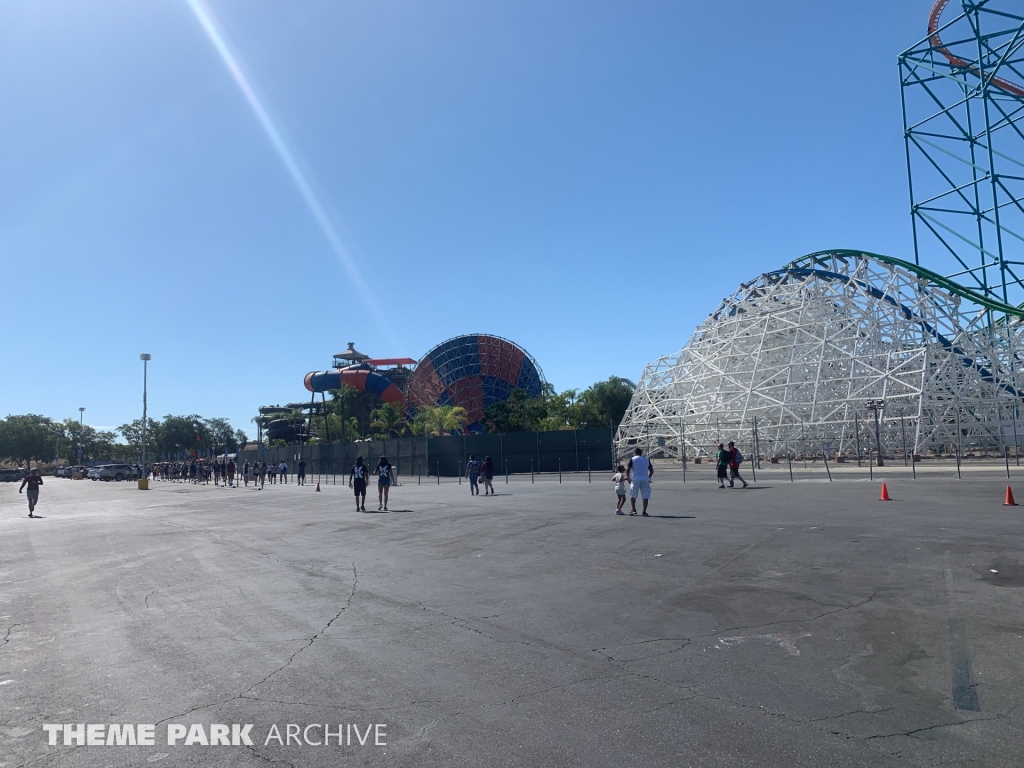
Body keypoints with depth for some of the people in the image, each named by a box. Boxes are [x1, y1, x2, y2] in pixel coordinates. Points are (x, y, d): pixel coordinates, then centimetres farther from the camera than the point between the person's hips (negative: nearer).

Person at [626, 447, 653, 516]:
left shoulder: (633, 459, 4)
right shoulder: (647, 459, 15)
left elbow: (628, 470, -3)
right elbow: (651, 470, 14)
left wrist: (628, 477, 10)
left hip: (635, 479, -2)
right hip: (645, 479, 2)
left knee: (633, 495, 11)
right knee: (645, 496, 5)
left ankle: (633, 510, 7)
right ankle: (644, 512, 1)